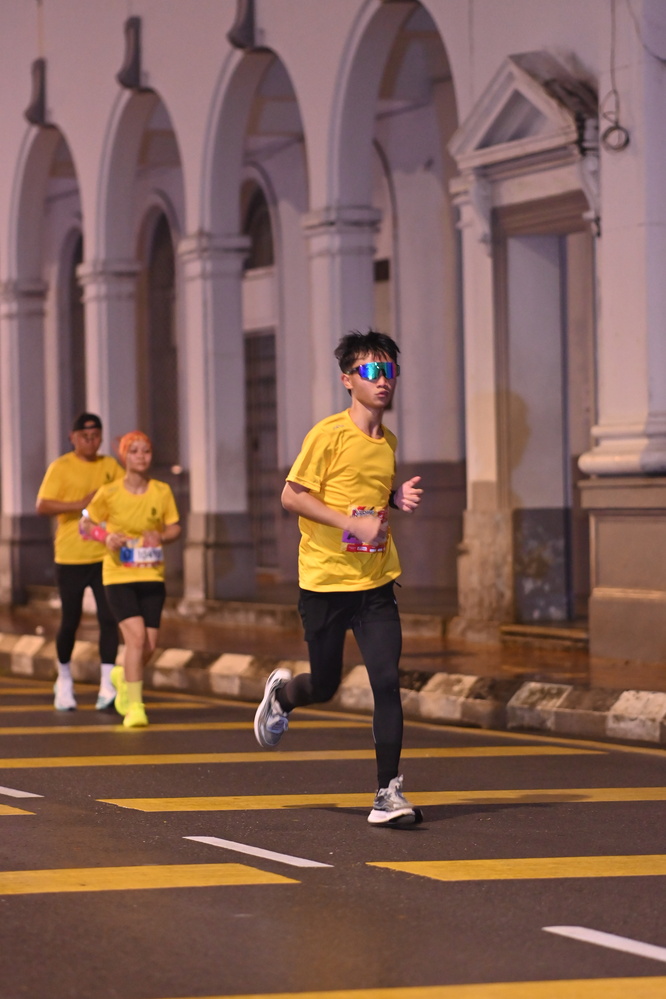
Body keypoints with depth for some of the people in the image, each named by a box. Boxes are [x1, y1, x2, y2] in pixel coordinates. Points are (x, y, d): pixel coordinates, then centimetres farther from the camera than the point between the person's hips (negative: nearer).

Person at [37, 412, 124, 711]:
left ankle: (107, 687, -7)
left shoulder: (110, 466, 10)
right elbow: (42, 505, -12)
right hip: (70, 557, -3)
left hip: (104, 555, 3)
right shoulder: (60, 467, -3)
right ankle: (64, 680, 28)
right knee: (70, 621, 5)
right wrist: (80, 504, -23)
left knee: (108, 618, -8)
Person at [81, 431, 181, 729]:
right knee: (136, 637, -18)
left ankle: (123, 677, 36)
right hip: (118, 576, -3)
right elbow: (86, 523, 5)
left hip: (152, 575, 3)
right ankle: (134, 706, -10)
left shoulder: (162, 491, 1)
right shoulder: (108, 493, -5)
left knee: (149, 646, 3)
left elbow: (174, 527, 9)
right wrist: (107, 538, -15)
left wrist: (161, 536, -13)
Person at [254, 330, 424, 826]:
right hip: (326, 579, -4)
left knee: (388, 681, -10)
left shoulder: (388, 441, 9)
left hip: (377, 583, 4)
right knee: (324, 685, 9)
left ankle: (389, 793, -8)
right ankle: (282, 693, 46)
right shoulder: (329, 434, -10)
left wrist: (399, 498, 3)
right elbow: (291, 496, -13)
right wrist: (352, 523, -21)